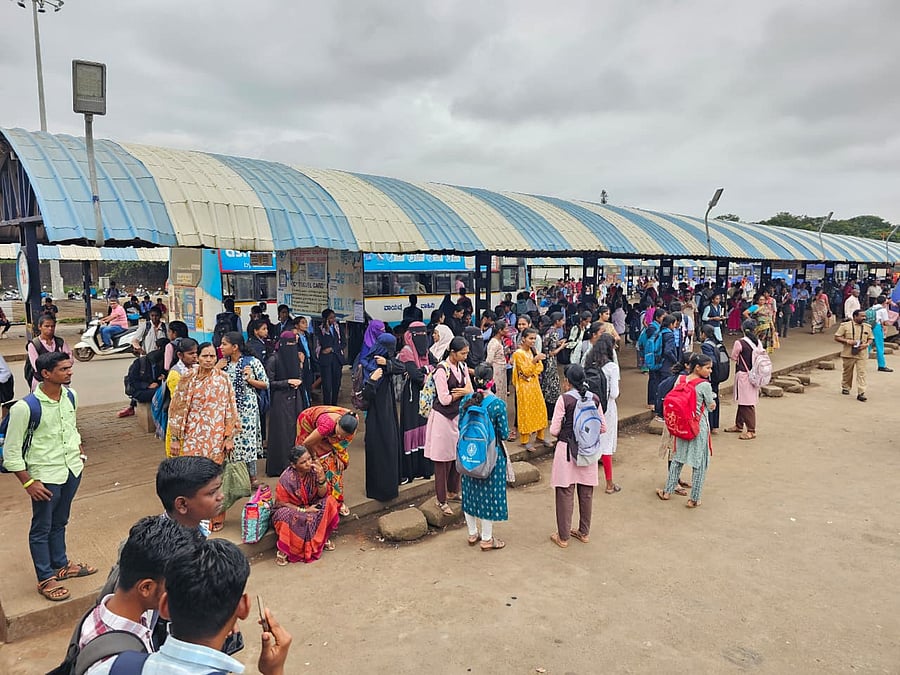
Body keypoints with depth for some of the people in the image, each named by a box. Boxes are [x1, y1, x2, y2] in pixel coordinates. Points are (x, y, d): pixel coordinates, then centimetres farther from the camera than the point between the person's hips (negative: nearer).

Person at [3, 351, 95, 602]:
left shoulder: (70, 396, -3)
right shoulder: (25, 408, -22)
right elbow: (11, 452, -15)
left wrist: (79, 454, 13)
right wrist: (28, 483, -14)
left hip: (72, 469, 6)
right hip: (45, 476, -6)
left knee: (59, 523, 23)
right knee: (41, 528, 11)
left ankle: (60, 565, 40)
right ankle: (46, 579, 26)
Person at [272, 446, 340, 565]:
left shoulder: (314, 470, -16)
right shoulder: (286, 478, -24)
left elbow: (322, 495, -13)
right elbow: (281, 503, -14)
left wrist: (321, 477, -31)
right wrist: (304, 510, -21)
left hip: (311, 506, 4)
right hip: (290, 509, -4)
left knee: (329, 502, -21)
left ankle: (324, 538, -2)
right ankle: (283, 550, -13)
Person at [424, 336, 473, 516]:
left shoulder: (463, 366, 5)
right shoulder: (442, 370, -18)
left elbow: (470, 392, 5)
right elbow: (444, 399, -20)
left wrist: (461, 392, -17)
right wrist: (463, 392, -7)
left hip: (458, 416, 7)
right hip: (443, 418, -7)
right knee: (443, 460, 1)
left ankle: (453, 492, 31)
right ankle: (441, 501, 11)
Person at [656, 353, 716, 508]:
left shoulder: (680, 380, -2)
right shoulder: (705, 385, -17)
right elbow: (711, 407, -6)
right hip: (699, 427, -5)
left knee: (677, 459, 20)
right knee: (700, 464, 8)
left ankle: (668, 491, 28)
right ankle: (694, 499, 15)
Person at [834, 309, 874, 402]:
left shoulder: (867, 327, 8)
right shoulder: (845, 325, -2)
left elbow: (870, 339, 16)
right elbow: (836, 337, -2)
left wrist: (866, 344, -6)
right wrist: (847, 341, -17)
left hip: (862, 354, 2)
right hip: (848, 354, -2)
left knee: (861, 373, -6)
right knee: (847, 372, 12)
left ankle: (861, 393, -7)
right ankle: (845, 388, 32)